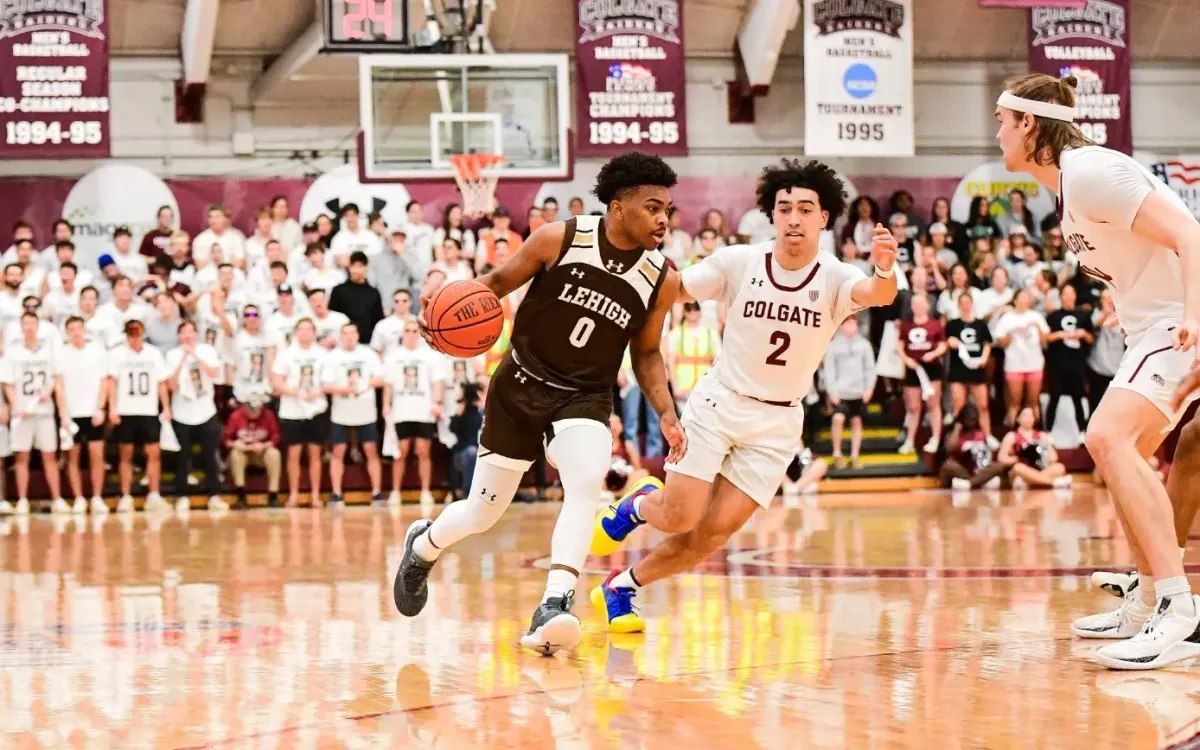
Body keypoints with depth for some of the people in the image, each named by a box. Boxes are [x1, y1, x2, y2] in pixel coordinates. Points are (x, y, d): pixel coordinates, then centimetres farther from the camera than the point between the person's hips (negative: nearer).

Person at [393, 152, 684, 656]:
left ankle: (553, 610, -39)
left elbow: (646, 353, 9)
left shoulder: (662, 281, -6)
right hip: (521, 385, -1)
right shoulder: (560, 240, -14)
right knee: (482, 514, 9)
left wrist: (667, 414, -3)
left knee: (586, 483, -31)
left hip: (585, 397, 1)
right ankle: (422, 546, 44)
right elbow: (498, 282, -1)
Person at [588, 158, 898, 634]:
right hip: (718, 402, -1)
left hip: (777, 422, 1)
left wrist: (885, 272, -56)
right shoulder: (740, 262, -9)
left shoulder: (835, 279, -12)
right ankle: (636, 507, 25)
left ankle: (621, 587, 18)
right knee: (679, 518, -11)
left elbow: (876, 295, -33)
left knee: (711, 536, -4)